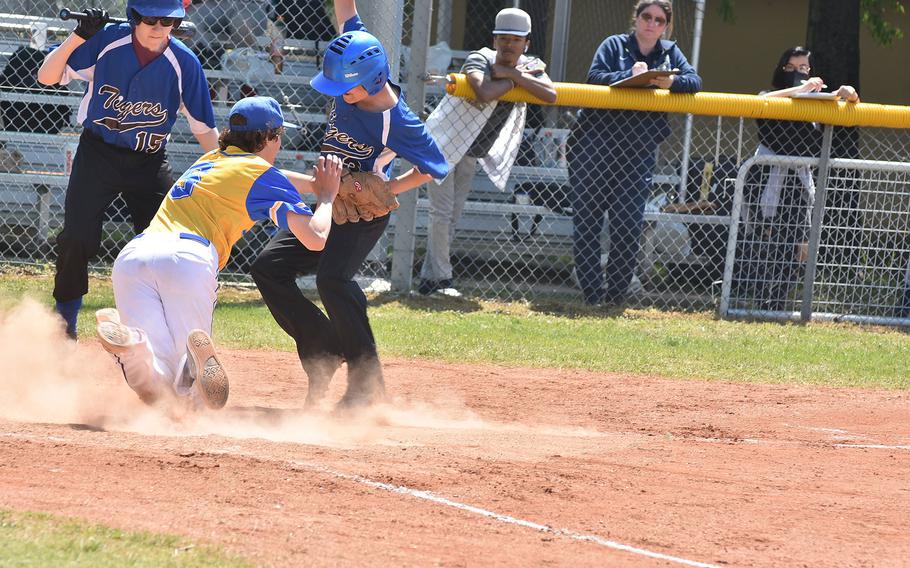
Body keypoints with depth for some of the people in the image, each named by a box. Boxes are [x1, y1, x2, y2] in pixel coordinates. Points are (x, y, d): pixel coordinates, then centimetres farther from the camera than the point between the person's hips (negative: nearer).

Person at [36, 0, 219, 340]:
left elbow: (204, 127, -3)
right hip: (97, 154, -1)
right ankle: (65, 324, 8)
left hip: (149, 162, 1)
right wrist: (78, 37, -28)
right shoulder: (106, 41, -14)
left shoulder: (184, 63, -12)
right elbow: (47, 77, -15)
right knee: (76, 239, -9)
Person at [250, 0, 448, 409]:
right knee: (269, 267, -1)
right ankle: (324, 354, 4)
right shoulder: (355, 64, -11)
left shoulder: (397, 122, -27)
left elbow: (436, 167, -14)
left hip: (365, 213, -8)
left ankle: (367, 380, -23)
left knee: (333, 277, -30)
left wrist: (385, 190, -21)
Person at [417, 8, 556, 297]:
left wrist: (511, 73, -28)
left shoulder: (529, 67, -5)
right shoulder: (480, 59, -22)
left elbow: (550, 95, -24)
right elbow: (484, 93, -42)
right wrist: (516, 79, -26)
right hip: (444, 141, -6)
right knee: (442, 213, -8)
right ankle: (440, 278, 0)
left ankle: (429, 278, 19)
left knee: (453, 217, 11)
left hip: (473, 153, 7)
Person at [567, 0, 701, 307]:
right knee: (587, 219, -3)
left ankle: (616, 295, 5)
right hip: (595, 143, -2)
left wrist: (672, 82, -19)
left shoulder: (670, 52, 13)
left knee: (629, 224, -3)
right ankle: (592, 293, 1)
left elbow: (695, 81, 1)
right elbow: (595, 76, -8)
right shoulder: (615, 45, 5)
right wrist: (628, 76, -22)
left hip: (638, 152, 2)